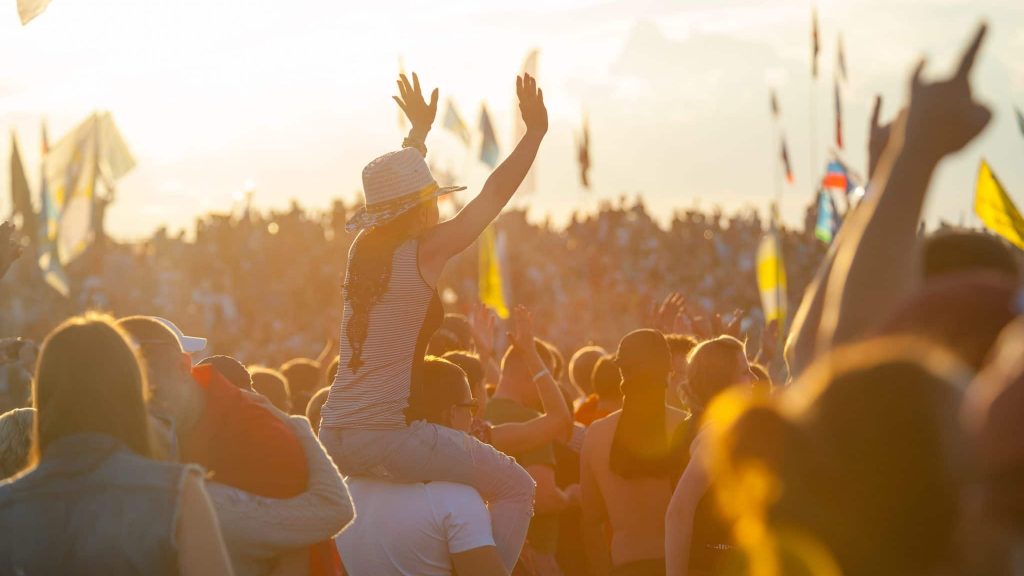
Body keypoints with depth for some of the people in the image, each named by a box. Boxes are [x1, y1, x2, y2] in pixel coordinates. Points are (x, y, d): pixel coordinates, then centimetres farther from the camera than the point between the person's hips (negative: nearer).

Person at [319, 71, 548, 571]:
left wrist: (419, 133, 42)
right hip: (388, 437, -8)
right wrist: (536, 130, 0)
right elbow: (494, 195, -7)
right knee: (516, 488, 2)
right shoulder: (425, 252, -10)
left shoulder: (364, 246, 10)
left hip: (334, 437, 8)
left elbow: (396, 191, 30)